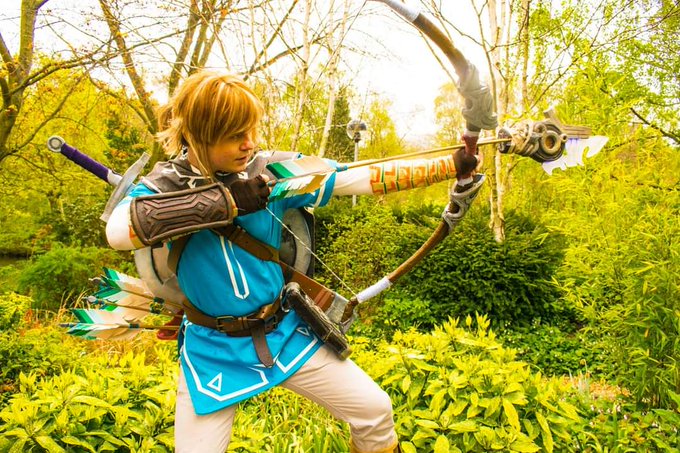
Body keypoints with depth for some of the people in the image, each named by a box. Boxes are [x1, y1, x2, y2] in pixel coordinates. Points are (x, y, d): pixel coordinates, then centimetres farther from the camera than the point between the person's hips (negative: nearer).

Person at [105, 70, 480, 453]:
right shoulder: (164, 184, -9)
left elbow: (367, 178, -11)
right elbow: (117, 231, -30)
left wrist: (453, 165, -15)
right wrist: (225, 201, -31)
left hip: (285, 333, 2)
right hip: (213, 349, -1)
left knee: (375, 411, 3)